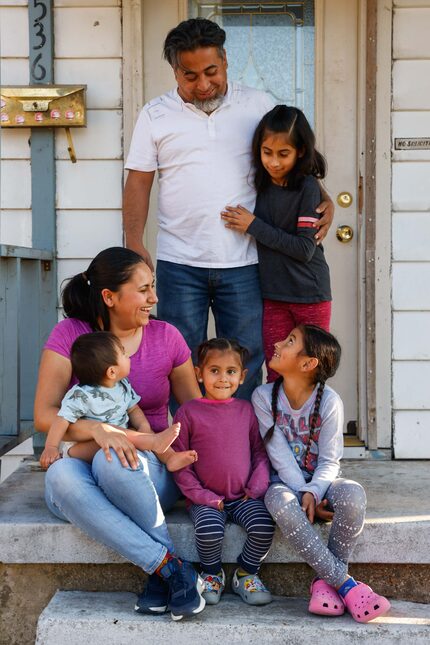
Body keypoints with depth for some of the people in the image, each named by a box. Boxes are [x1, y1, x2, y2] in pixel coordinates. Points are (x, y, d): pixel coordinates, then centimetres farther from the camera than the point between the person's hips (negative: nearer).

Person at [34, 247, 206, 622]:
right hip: (82, 466, 1)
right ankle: (172, 568, -33)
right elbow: (44, 415, -9)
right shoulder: (70, 335, -2)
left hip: (150, 470, 0)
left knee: (112, 463, -36)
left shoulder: (166, 337, 3)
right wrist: (98, 429, -28)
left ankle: (162, 575, -22)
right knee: (61, 475, -36)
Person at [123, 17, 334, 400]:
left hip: (243, 263, 0)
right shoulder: (155, 116, 5)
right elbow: (139, 183, 4)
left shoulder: (259, 106, 6)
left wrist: (324, 201, -3)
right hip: (179, 264, 0)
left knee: (245, 365, 7)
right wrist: (134, 245, -7)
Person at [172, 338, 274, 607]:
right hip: (206, 499, -2)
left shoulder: (247, 410, 8)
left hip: (245, 496, 2)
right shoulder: (189, 412, -1)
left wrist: (258, 485, -4)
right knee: (209, 530, -30)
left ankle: (246, 574, 5)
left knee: (264, 526, -24)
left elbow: (260, 451, 12)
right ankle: (212, 574, 3)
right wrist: (201, 495, -10)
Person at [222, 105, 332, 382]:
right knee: (276, 375, 6)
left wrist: (254, 226, -16)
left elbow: (305, 249, -17)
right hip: (273, 295, 4)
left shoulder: (307, 186, -12)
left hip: (310, 296, -4)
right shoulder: (260, 184, 4)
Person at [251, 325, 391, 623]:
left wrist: (313, 492, -26)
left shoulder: (329, 401, -9)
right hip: (286, 483, 0)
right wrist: (304, 495, -21)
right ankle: (346, 584, -31)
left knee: (353, 494, -34)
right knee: (280, 501, -37)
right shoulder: (264, 397, -6)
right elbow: (280, 457, -10)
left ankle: (325, 579, -18)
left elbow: (329, 460, -8)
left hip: (320, 484, 0)